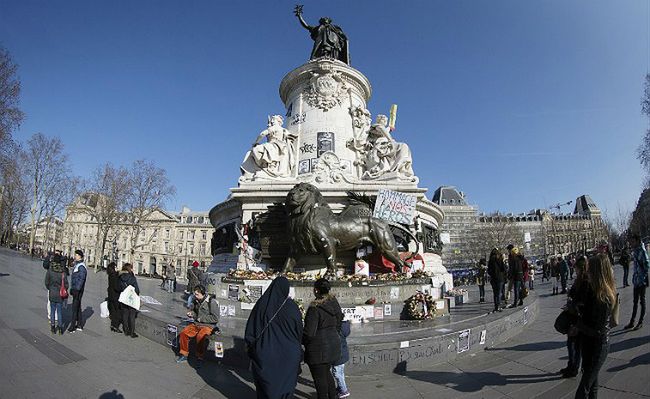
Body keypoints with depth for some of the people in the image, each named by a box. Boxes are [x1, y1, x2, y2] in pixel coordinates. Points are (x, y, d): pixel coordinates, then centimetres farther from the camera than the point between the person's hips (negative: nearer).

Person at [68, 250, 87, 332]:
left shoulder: (81, 267, -16)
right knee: (77, 307, 14)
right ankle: (80, 325, 22)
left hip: (78, 290, -10)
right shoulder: (76, 265, 14)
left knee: (75, 308, -5)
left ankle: (73, 327, 0)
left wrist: (77, 290, -23)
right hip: (75, 289, 10)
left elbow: (81, 279, -21)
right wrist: (72, 289, 19)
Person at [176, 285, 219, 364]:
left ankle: (200, 358, -15)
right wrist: (191, 313, 4)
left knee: (200, 336, -33)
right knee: (183, 333, -14)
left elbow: (215, 318, -17)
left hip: (208, 326, -7)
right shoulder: (197, 300, 7)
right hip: (196, 324, 7)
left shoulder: (212, 302, -16)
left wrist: (201, 318, -15)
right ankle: (184, 355, 3)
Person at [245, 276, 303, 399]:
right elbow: (299, 331, -2)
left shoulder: (262, 303, -8)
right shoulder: (292, 307, -10)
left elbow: (250, 327, -2)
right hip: (288, 354, 0)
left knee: (266, 383, 15)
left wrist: (250, 346, 10)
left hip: (265, 352, 1)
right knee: (286, 382, 14)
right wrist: (298, 351, 12)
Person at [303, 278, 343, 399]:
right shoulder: (335, 303, 0)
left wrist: (300, 341, -4)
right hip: (334, 344, 8)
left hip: (318, 349, -8)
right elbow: (338, 325, 12)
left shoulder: (315, 308, -23)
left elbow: (309, 333, -23)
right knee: (326, 373, 25)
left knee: (320, 378, 7)